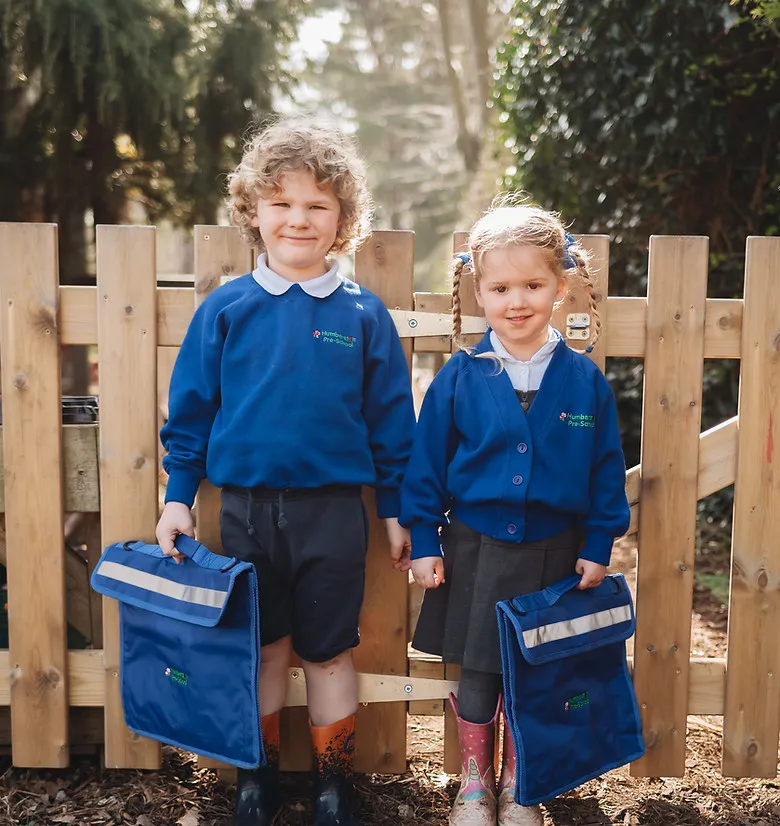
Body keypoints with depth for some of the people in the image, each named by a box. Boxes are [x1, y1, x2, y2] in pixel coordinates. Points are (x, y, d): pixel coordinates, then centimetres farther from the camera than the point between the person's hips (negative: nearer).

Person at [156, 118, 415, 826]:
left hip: (334, 509, -1)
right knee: (262, 648, 15)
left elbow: (392, 422, 2)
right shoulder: (225, 310, -1)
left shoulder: (364, 315, -2)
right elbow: (190, 410, 4)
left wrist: (396, 511, 3)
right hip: (247, 507, 1)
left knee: (329, 651, 11)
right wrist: (178, 498, 3)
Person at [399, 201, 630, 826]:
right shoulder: (460, 377, -6)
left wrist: (598, 545, 0)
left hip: (553, 554, 1)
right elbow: (426, 461, -1)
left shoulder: (584, 380, -5)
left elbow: (606, 469, 2)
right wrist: (424, 540, -2)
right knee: (477, 676, 11)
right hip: (475, 549, 0)